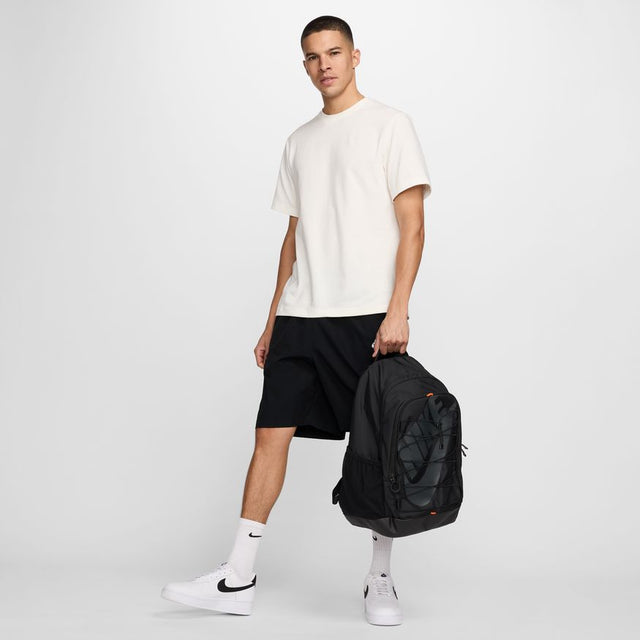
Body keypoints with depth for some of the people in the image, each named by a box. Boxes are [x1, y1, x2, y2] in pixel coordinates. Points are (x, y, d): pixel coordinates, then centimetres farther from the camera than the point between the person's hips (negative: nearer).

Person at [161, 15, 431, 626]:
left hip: (369, 314, -5)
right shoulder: (299, 141, 19)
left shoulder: (389, 124, 3)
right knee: (271, 431, 1)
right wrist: (273, 318, 15)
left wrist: (397, 311, -15)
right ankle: (237, 580, 7)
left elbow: (412, 224, -5)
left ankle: (380, 581, 15)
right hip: (300, 316, 5)